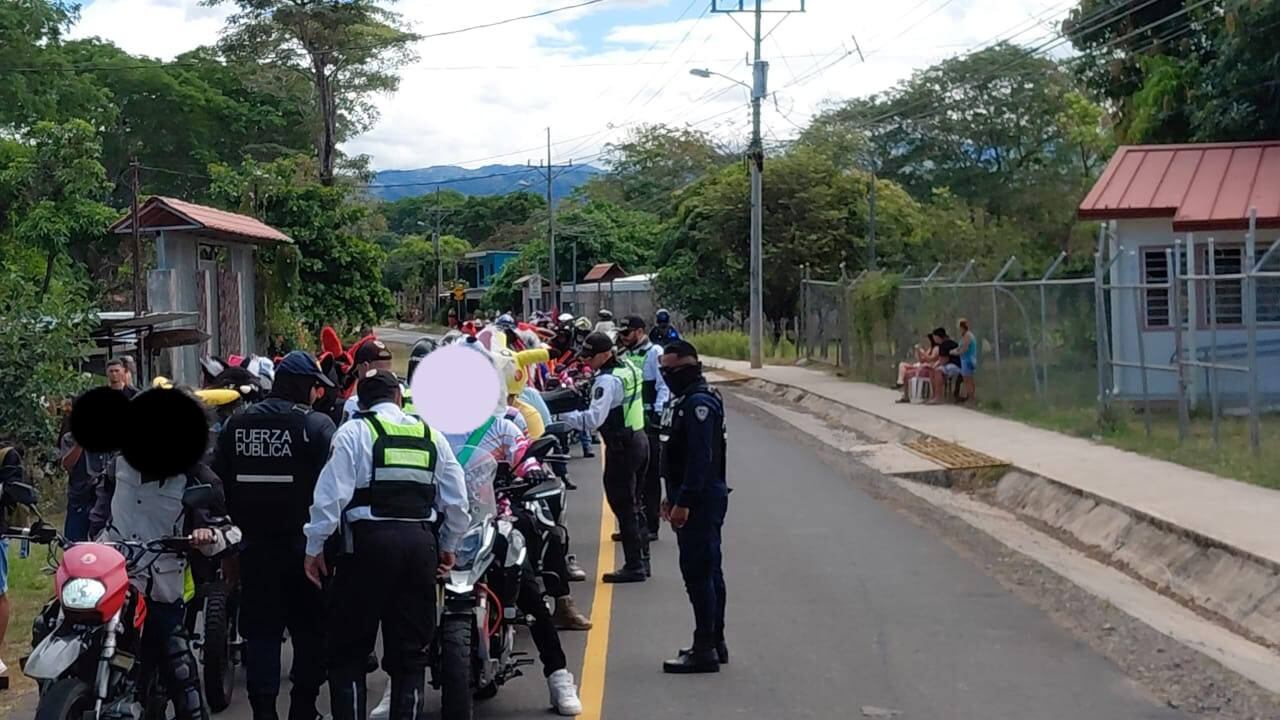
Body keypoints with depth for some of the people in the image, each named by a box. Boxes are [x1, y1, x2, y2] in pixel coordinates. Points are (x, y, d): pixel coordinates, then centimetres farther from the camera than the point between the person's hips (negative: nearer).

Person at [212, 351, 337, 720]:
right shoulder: (317, 425, -10)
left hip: (254, 545, 4)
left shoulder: (236, 424, 4)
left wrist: (237, 524, 13)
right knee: (310, 630, 8)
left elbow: (218, 481, 6)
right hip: (304, 546, -4)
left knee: (261, 631, 9)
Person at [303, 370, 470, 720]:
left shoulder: (353, 433, 0)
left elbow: (331, 495, -8)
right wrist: (449, 546, 26)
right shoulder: (431, 435, 13)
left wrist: (314, 547, 0)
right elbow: (457, 501, 13)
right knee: (410, 653, 12)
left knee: (349, 652, 6)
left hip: (368, 541, -4)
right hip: (419, 543, 4)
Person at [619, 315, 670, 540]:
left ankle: (651, 525, 1)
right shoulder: (625, 356, 17)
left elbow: (664, 387, -13)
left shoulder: (655, 353, -7)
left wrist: (658, 416, -20)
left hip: (648, 422, -8)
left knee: (650, 475, -3)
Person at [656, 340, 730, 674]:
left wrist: (684, 502, -25)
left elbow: (700, 457, -24)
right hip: (694, 498, 11)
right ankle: (714, 643, 23)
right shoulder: (683, 399, 17)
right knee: (708, 571, 15)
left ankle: (704, 650, -5)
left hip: (700, 499, -11)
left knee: (698, 573, -9)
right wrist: (673, 496, 22)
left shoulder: (699, 402, -17)